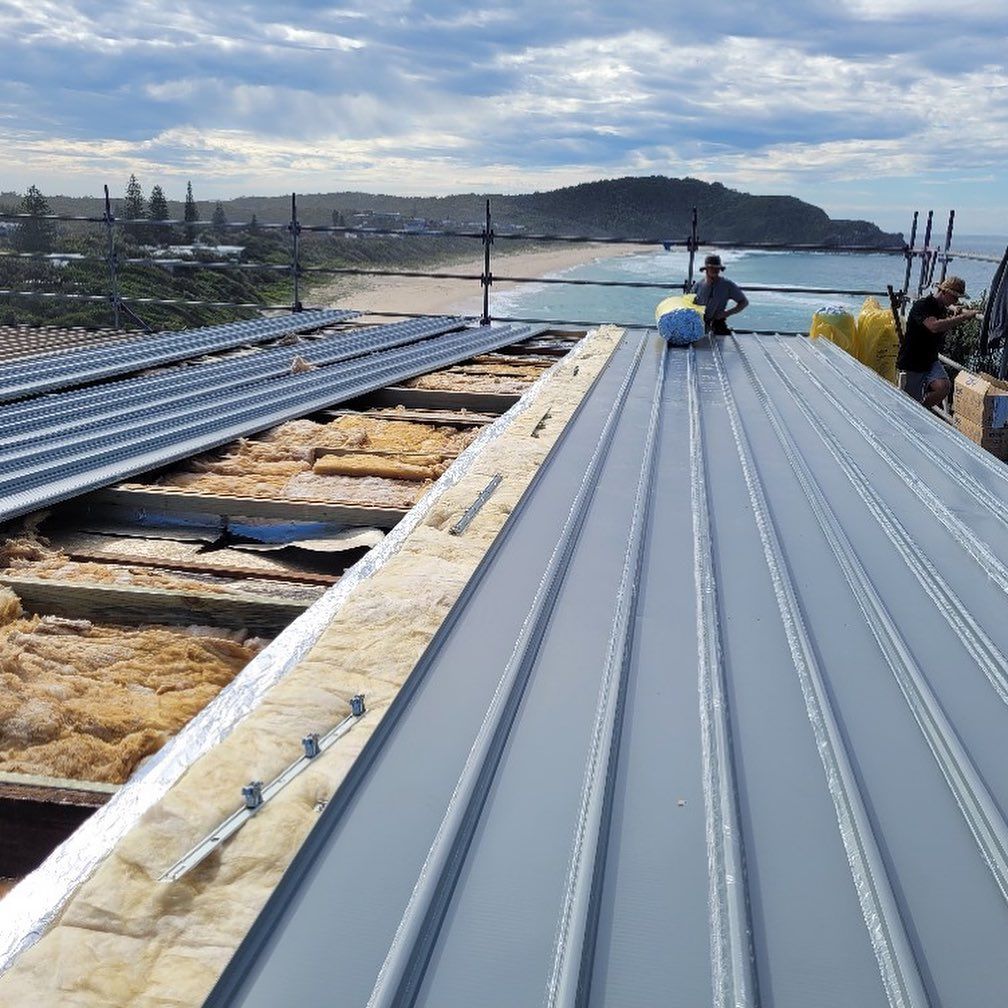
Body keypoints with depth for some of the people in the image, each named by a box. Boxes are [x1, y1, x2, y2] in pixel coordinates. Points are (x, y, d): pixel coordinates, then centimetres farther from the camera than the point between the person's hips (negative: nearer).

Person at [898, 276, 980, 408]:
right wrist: (964, 316, -34)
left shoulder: (943, 309, 7)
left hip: (931, 362, 6)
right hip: (911, 363, -6)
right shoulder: (921, 306, -19)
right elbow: (935, 326, -37)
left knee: (943, 386, -22)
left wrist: (954, 319, -2)